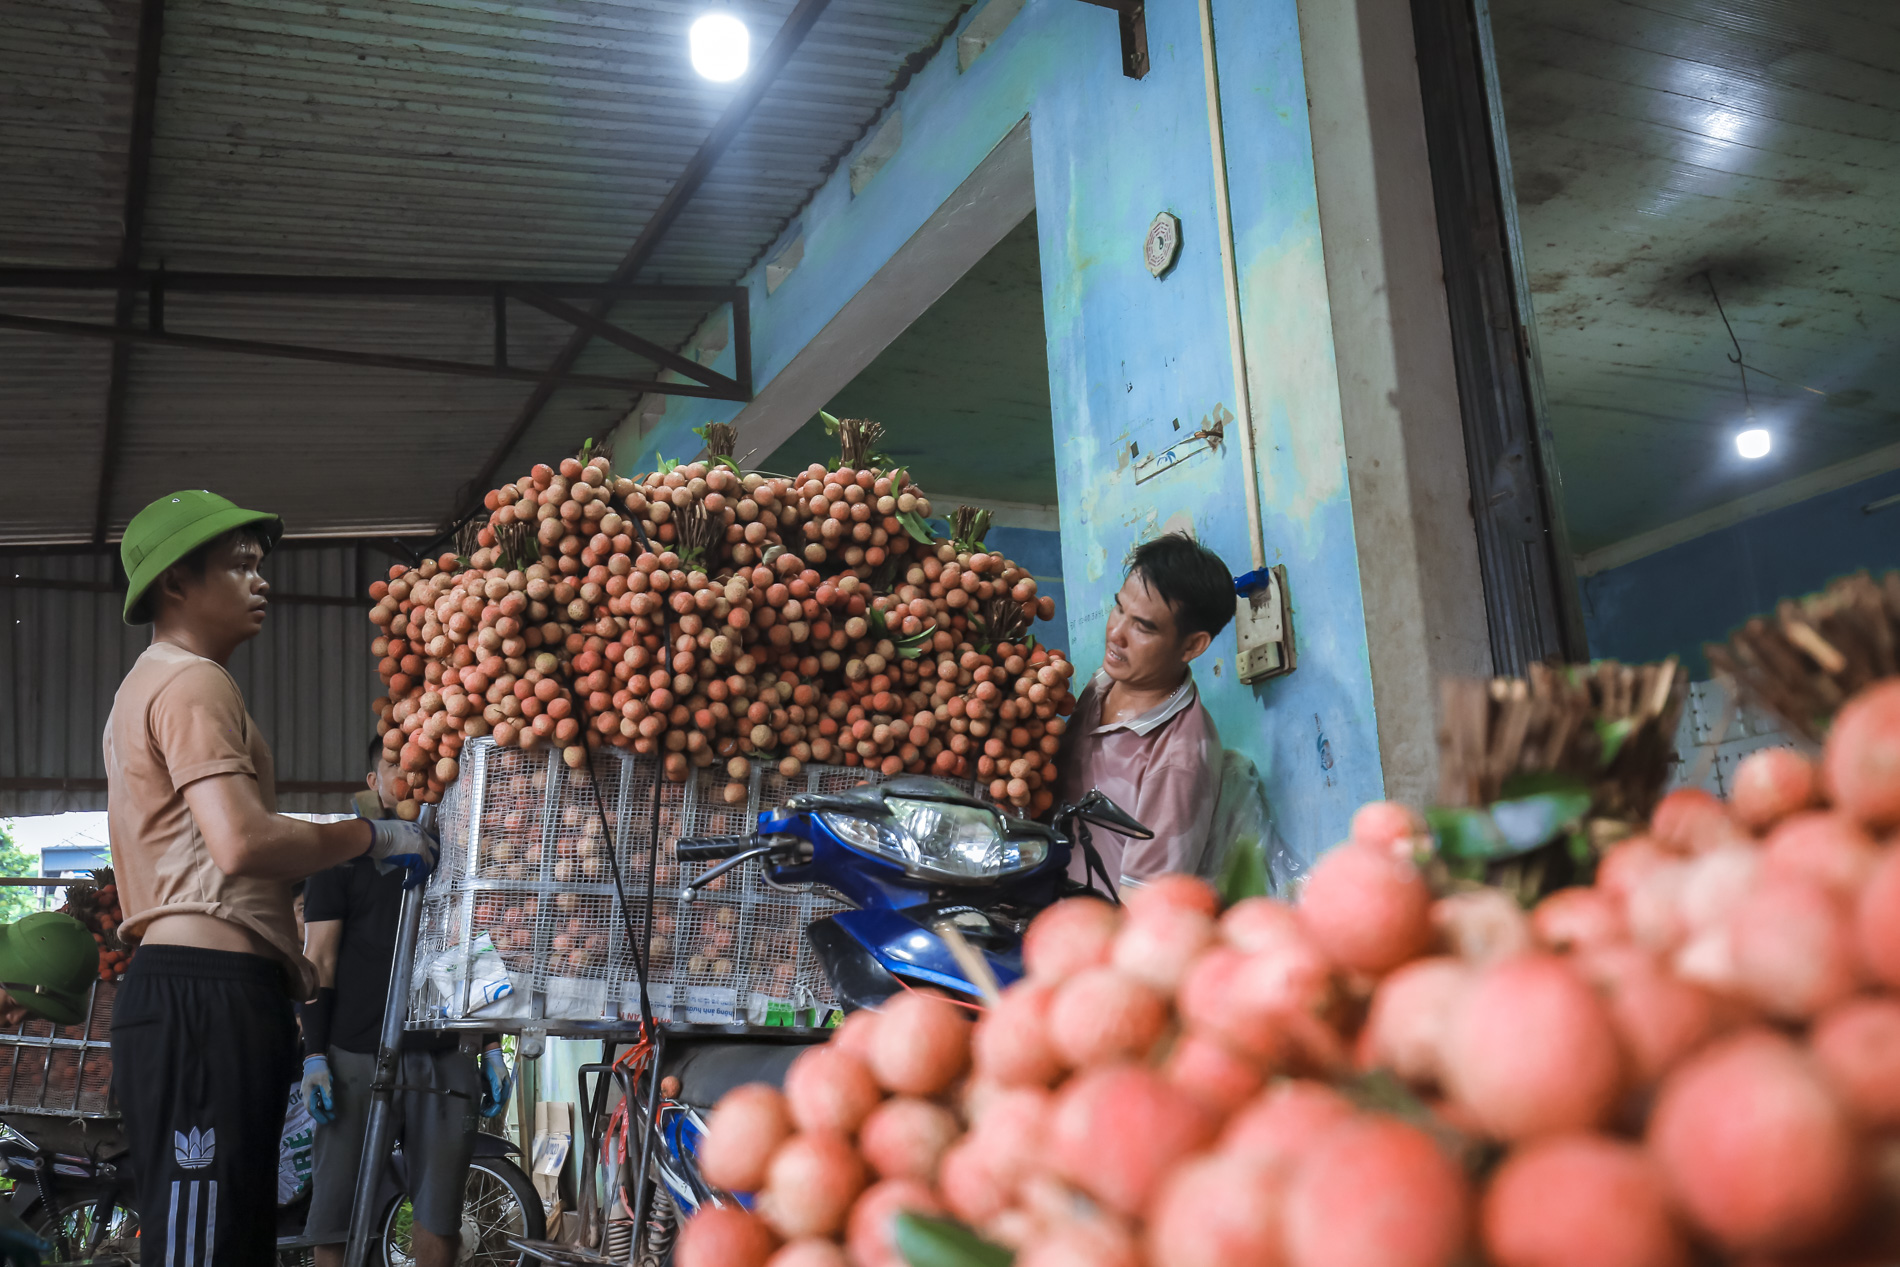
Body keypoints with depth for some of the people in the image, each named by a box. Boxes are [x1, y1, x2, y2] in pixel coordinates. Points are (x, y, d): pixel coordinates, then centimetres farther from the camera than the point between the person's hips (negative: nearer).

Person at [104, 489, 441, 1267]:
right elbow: (242, 843, -22)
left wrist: (277, 957, 22)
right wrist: (370, 837, -9)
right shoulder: (193, 683, -8)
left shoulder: (153, 684, 26)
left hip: (190, 990, 11)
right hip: (208, 995, -11)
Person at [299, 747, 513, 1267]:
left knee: (440, 1214, 3)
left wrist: (492, 1050, 11)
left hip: (443, 1058, 3)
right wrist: (314, 1056, -8)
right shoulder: (343, 856, 7)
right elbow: (320, 961, 2)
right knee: (337, 1213, -3)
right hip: (357, 1058, -2)